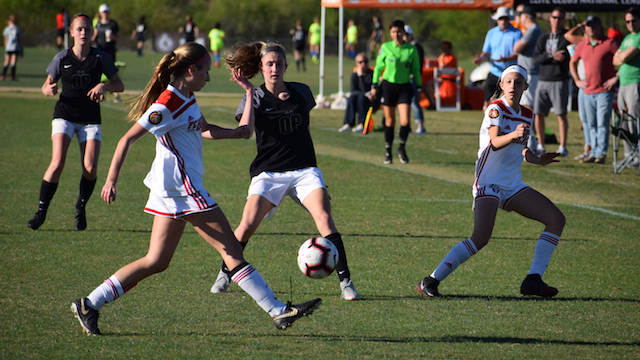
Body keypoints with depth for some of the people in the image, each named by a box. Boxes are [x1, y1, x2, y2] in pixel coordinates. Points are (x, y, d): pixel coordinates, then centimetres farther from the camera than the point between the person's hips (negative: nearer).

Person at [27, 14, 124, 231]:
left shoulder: (100, 58, -2)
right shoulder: (62, 58, -1)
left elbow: (120, 85, 1)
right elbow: (46, 86, 9)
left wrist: (104, 86, -19)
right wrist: (49, 90, -15)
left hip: (90, 119, 1)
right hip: (65, 115, -1)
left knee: (90, 168, -12)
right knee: (57, 163, -19)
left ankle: (81, 207, 16)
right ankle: (41, 211, -7)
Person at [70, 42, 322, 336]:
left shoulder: (186, 98, 14)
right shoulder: (167, 105, -15)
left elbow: (204, 130, 32)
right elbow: (127, 139, -15)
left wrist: (235, 133, 18)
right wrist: (111, 180, -19)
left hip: (172, 192, 10)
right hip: (182, 189, -10)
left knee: (156, 262, 9)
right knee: (231, 249, -6)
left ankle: (89, 304, 8)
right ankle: (277, 311, -4)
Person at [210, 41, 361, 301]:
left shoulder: (301, 92, 8)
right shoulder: (255, 97, -1)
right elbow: (245, 130, -19)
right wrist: (249, 92, -19)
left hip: (304, 169, 2)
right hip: (268, 172, -1)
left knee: (324, 218, -19)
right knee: (248, 224, -16)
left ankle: (345, 282, -16)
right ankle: (225, 274, 9)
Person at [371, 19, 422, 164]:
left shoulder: (411, 49, 0)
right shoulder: (385, 48, -1)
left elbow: (416, 70, 10)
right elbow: (378, 67, 7)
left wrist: (418, 88, 8)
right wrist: (374, 85, 6)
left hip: (404, 87, 0)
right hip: (388, 86, 0)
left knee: (405, 121, -10)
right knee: (390, 121, 4)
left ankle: (402, 148, 13)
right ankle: (388, 151, 19)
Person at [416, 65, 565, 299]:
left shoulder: (527, 116, 12)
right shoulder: (496, 109, -9)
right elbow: (495, 142, -26)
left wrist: (537, 160, 11)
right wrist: (513, 135, -44)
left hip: (513, 186, 8)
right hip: (489, 183, -8)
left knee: (556, 219, -2)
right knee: (481, 238, -26)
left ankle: (533, 280, -4)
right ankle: (430, 282, -22)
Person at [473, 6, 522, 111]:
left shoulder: (516, 33, -2)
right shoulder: (491, 33, 12)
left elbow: (517, 55, -10)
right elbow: (486, 53, 14)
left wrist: (505, 59, -29)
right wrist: (481, 58, -10)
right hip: (494, 72, 3)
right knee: (487, 104, -5)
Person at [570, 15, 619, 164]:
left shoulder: (609, 43, -5)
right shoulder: (582, 45, 11)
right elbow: (572, 62, 28)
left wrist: (616, 77, -9)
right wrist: (577, 80, 17)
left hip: (604, 91, -5)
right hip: (588, 91, 5)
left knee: (602, 123, -10)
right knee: (592, 125, 8)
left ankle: (601, 153, -8)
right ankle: (594, 152, 13)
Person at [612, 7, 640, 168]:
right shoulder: (627, 38, 20)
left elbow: (624, 57, -15)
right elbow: (615, 60, 17)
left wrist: (622, 55, 6)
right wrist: (623, 57, -2)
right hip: (623, 84, 9)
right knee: (624, 124, 9)